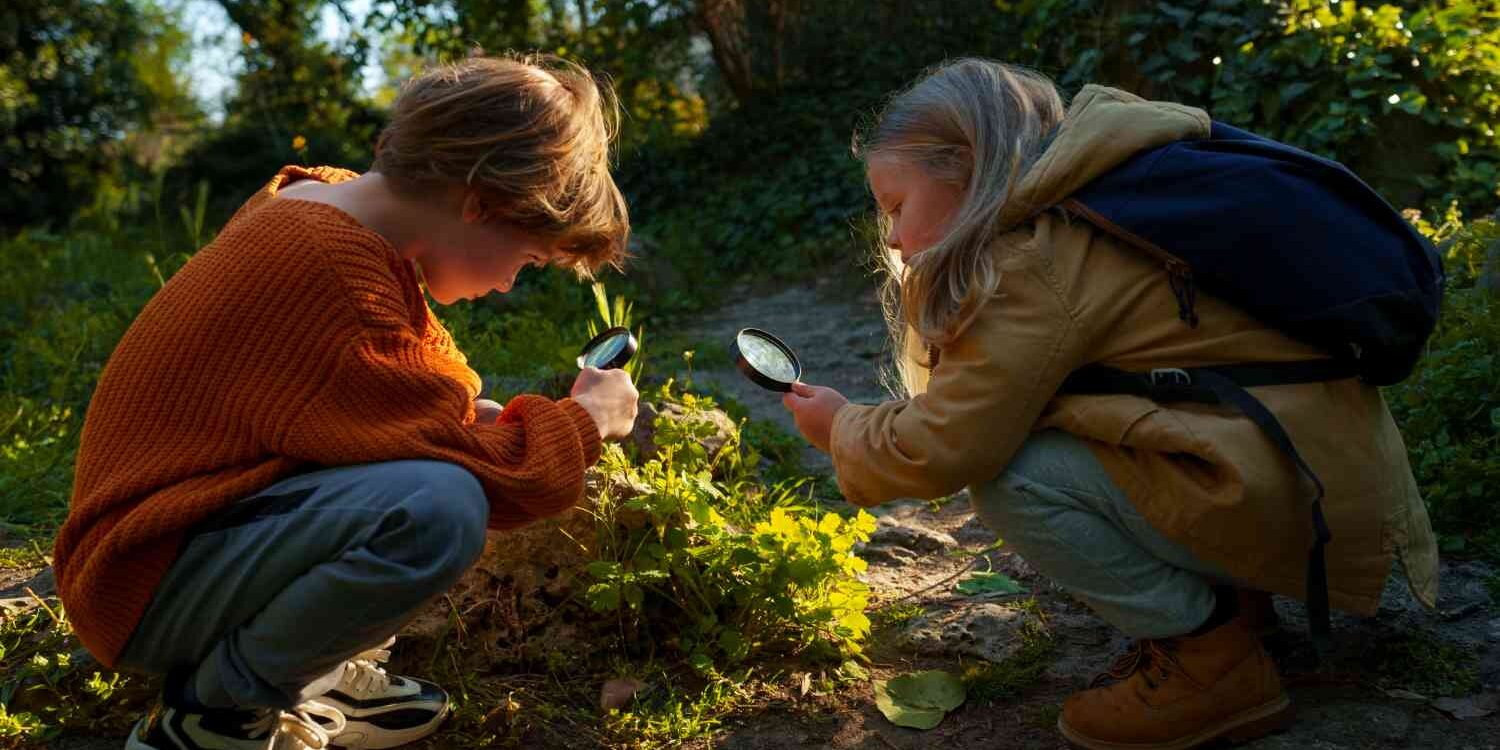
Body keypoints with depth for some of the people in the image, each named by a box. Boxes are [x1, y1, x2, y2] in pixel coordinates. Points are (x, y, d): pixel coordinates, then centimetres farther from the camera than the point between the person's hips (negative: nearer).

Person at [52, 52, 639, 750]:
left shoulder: (320, 202, 1)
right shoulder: (339, 283, -29)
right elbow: (492, 477, -24)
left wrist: (476, 415, 0)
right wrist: (590, 417, -6)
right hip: (150, 590, -10)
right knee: (440, 509, -33)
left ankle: (312, 677, 7)